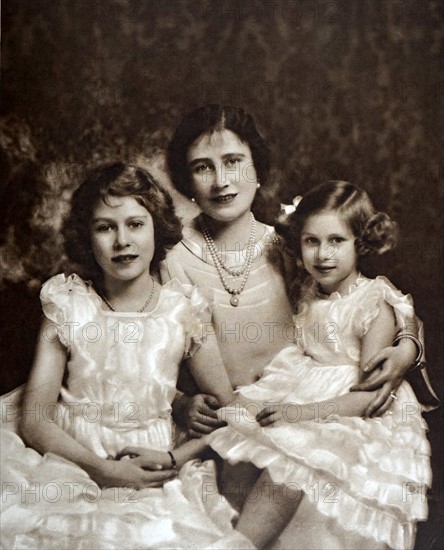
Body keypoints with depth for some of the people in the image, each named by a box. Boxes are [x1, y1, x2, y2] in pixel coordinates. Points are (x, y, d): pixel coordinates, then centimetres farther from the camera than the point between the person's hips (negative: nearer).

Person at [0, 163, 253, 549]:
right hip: (71, 458, 0)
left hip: (157, 474, 0)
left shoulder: (184, 312, 1)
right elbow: (35, 418, -4)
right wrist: (100, 467, -19)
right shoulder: (67, 306, 1)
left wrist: (173, 459, -13)